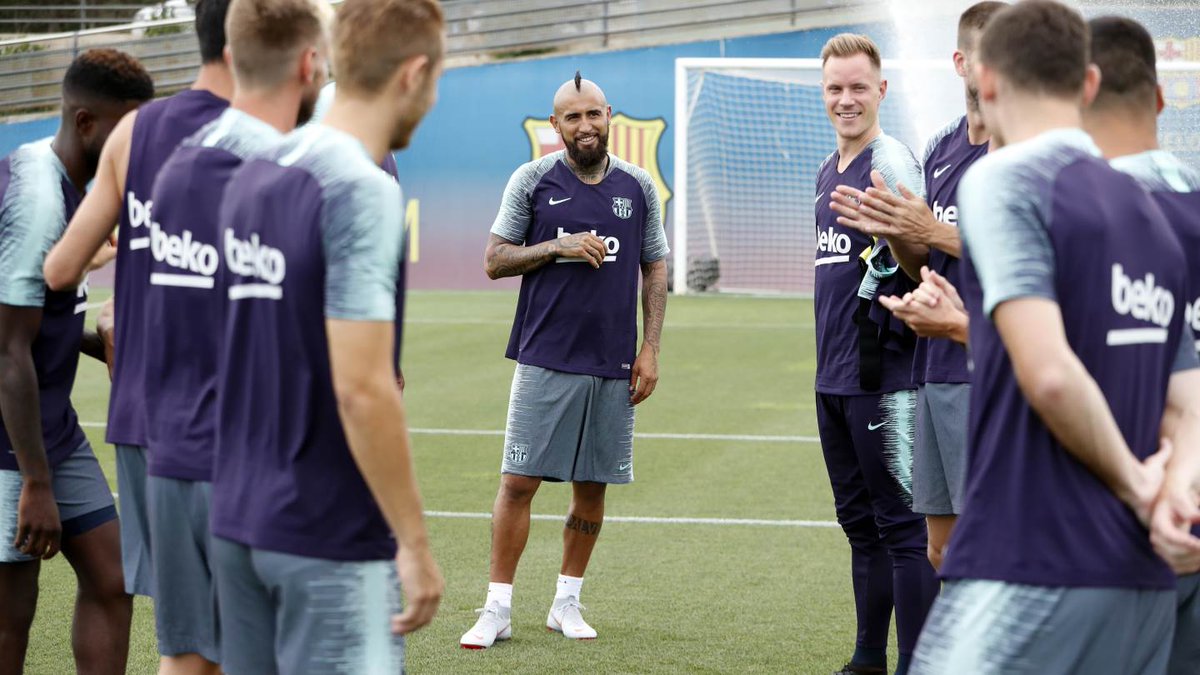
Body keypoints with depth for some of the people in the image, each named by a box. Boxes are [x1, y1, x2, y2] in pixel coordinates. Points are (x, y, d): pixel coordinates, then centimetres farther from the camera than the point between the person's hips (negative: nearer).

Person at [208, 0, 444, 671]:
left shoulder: (250, 176, 8)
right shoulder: (365, 192, -17)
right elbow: (361, 389, -21)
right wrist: (415, 542, -16)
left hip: (238, 515, 8)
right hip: (329, 538, -8)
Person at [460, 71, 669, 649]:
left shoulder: (638, 186, 7)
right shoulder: (532, 180, 0)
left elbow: (655, 270, 12)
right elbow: (495, 260, 2)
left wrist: (650, 349, 5)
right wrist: (556, 246, -13)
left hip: (613, 364, 2)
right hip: (545, 359, -2)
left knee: (592, 487, 8)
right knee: (518, 481, -5)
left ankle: (567, 602, 20)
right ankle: (497, 609, 1)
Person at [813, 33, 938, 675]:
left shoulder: (891, 162, -11)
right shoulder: (828, 170, 16)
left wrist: (894, 254, -38)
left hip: (882, 375, -9)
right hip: (833, 376, 9)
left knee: (901, 525, -5)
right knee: (860, 523, 17)